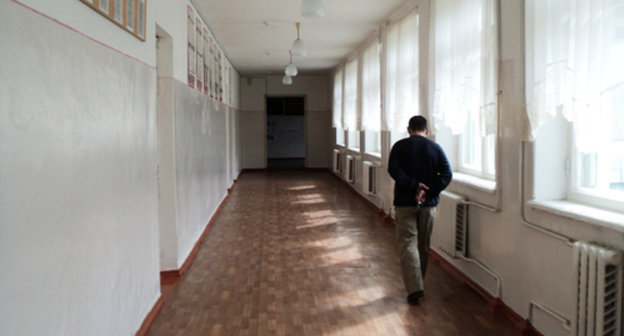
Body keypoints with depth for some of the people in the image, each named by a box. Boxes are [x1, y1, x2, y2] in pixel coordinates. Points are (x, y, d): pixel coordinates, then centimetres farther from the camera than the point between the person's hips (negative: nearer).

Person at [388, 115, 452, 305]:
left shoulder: (400, 146, -2)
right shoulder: (435, 148, 3)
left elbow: (393, 169, -16)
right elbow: (447, 174, -7)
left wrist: (414, 185, -17)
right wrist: (428, 191, -12)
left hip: (405, 202, -2)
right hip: (428, 204, 3)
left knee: (407, 243, -2)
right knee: (423, 245, 15)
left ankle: (414, 288, -14)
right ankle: (418, 284, 28)